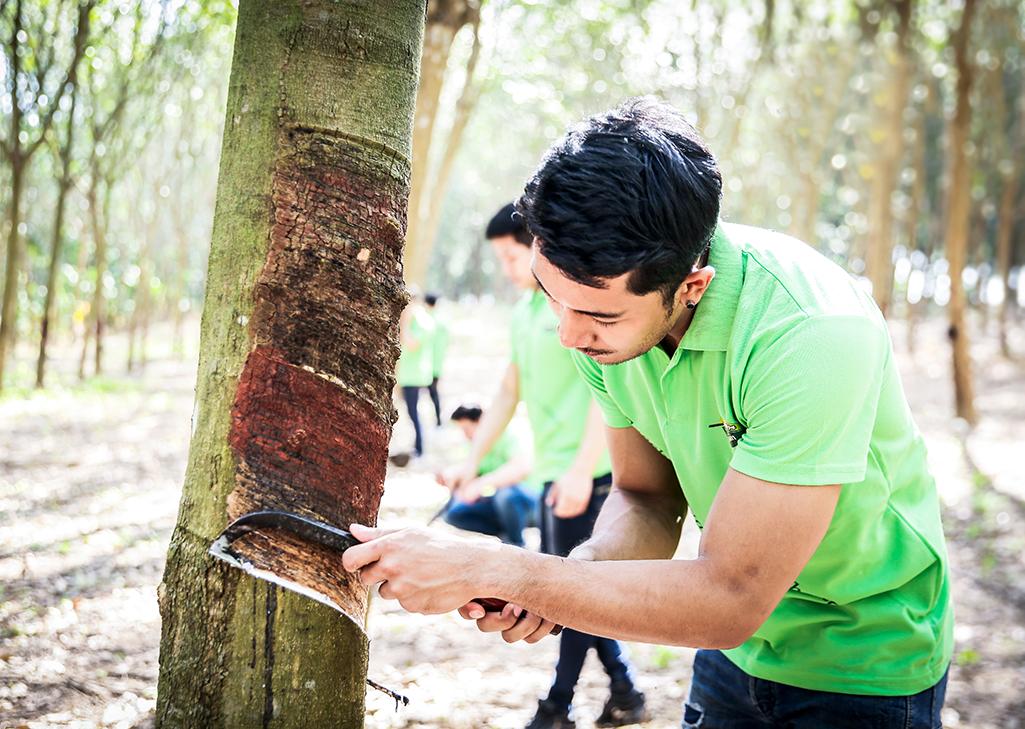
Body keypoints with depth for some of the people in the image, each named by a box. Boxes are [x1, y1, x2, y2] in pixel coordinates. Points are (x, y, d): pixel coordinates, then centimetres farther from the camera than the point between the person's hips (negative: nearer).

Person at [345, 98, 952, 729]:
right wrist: (563, 579, -22)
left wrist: (493, 571, -33)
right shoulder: (607, 302, -14)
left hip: (865, 664, -5)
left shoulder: (813, 333, -34)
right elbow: (648, 499, -2)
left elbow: (730, 602, -33)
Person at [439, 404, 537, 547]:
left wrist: (481, 483, -43)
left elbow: (523, 467, -39)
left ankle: (516, 543, -13)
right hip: (496, 501, 7)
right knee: (454, 513, -8)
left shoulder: (506, 435, -20)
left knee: (507, 494, -40)